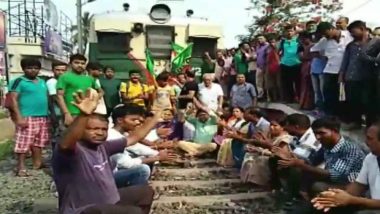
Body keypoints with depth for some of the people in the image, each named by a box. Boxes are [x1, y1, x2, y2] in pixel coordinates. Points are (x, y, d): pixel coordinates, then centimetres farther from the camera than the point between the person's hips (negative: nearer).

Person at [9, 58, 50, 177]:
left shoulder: (42, 82, 16)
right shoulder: (19, 81, -3)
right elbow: (13, 99, -9)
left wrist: (49, 114, 16)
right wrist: (19, 117, -17)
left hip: (43, 117, 6)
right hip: (27, 118, -6)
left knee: (38, 143, 12)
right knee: (24, 143, -6)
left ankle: (37, 163, 22)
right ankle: (21, 167, 1)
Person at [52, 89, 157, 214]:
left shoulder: (103, 147, 5)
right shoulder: (73, 150, -20)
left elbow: (135, 137, 14)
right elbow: (66, 144, -45)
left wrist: (156, 116, 18)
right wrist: (84, 115, -61)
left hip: (109, 202, 10)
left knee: (145, 191, 22)